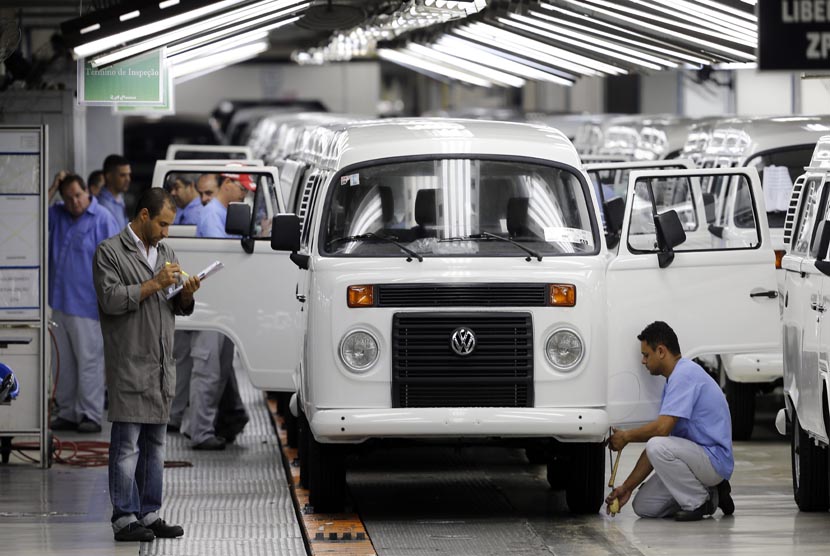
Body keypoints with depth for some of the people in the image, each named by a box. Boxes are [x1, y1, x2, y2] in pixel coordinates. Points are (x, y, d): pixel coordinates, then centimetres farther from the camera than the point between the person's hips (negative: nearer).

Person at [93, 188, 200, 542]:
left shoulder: (165, 252, 19)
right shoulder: (110, 252, -3)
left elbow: (177, 308, 22)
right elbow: (110, 299, -14)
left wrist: (186, 295, 0)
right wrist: (155, 284, -16)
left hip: (162, 366, 7)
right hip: (130, 364, -7)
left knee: (154, 446, 9)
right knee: (127, 444, -8)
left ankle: (149, 514, 13)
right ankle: (125, 519, -7)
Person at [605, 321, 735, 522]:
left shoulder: (685, 374, -17)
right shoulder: (674, 379, 16)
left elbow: (662, 428, -25)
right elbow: (659, 433, 16)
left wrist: (626, 436, -6)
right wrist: (627, 487, 12)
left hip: (714, 458, -9)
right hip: (696, 457, 9)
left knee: (658, 447, -32)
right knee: (644, 507, 2)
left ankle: (699, 502, -13)